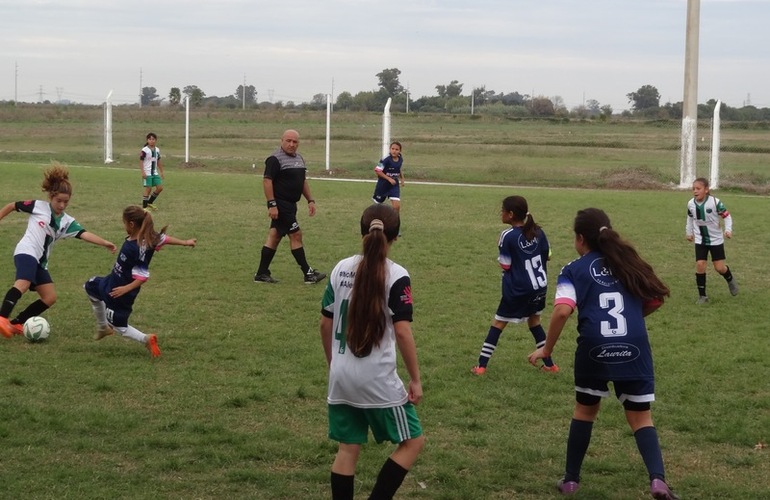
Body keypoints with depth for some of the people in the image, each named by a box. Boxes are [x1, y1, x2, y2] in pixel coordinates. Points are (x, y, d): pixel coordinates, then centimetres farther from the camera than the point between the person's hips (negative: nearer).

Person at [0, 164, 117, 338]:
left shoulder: (67, 222, 10)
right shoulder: (38, 206, 1)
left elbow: (84, 234, -6)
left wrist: (104, 243, -21)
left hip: (40, 261, 7)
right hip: (26, 252, -7)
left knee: (50, 297, 3)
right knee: (23, 284, -32)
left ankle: (16, 323, 8)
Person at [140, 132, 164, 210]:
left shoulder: (157, 150, 9)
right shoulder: (144, 150, -11)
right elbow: (141, 161, -12)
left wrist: (161, 172, 17)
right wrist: (143, 172, -20)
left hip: (155, 173, 7)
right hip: (147, 174, -7)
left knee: (160, 187, 2)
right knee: (148, 189, -9)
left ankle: (150, 202, 19)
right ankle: (144, 206, 0)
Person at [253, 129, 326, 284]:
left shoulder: (299, 158, 15)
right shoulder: (275, 159, -13)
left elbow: (303, 181, 24)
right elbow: (267, 180, -17)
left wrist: (310, 200, 17)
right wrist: (272, 204, -22)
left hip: (290, 204, 9)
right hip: (280, 204, -9)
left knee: (275, 237, 11)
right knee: (296, 235, -6)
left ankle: (262, 274, 16)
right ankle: (308, 274, -1)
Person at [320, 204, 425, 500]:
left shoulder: (341, 269, 3)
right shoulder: (396, 276, -12)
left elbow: (325, 323, 9)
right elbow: (402, 332, -15)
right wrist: (415, 380, -7)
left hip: (342, 377, 6)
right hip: (377, 380, -5)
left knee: (348, 448, 13)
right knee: (412, 441, 9)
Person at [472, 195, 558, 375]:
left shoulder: (508, 236, -15)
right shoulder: (537, 231, 1)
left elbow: (505, 265, -9)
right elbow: (547, 255, 9)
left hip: (518, 290, -5)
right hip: (540, 286, 5)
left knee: (498, 323, 6)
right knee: (534, 321, 23)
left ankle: (481, 366, 5)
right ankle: (549, 364, 23)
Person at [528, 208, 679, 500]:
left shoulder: (574, 270, 6)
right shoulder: (628, 262, 17)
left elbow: (563, 310, -10)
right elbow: (656, 299, 16)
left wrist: (547, 348, 0)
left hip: (595, 349, -2)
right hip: (634, 349, 2)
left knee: (585, 410, 21)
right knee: (640, 417, 11)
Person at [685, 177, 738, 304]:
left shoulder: (715, 202, -23)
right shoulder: (691, 204, -10)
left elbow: (727, 216, -13)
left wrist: (728, 230, -26)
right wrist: (689, 232, 16)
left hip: (716, 240, -3)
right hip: (700, 240, 3)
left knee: (719, 268, -1)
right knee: (700, 265, -10)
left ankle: (730, 280, 35)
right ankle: (702, 295, 1)